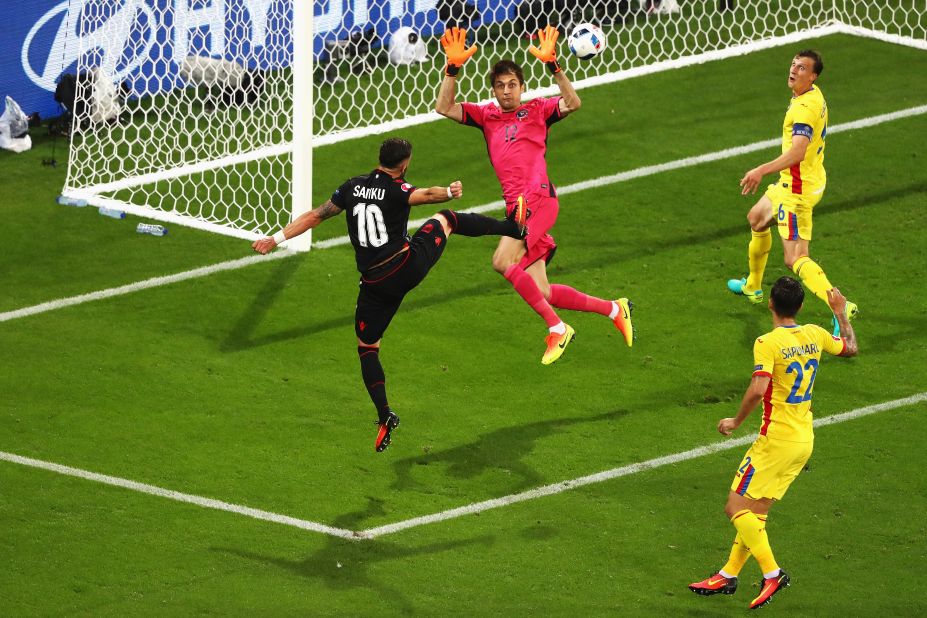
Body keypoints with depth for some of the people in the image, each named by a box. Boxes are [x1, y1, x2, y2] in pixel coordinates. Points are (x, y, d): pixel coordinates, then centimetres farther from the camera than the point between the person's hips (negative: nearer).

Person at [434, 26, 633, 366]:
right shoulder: (487, 116, 21)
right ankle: (614, 309, 16)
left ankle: (557, 328, -17)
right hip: (516, 208, 6)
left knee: (503, 262, -25)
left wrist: (552, 65, -15)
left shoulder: (536, 110, 11)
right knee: (541, 293, -1)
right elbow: (444, 108, 13)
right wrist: (453, 67, 1)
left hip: (538, 198, -6)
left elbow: (572, 103, -6)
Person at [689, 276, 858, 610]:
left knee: (736, 507, -2)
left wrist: (736, 421, -14)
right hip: (804, 439, 8)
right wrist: (840, 312, 37)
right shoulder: (814, 335, 4)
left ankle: (772, 573, -11)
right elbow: (850, 347, 22)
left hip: (777, 440, -8)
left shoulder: (768, 343, -18)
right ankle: (728, 576, 20)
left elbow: (758, 389, -30)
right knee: (756, 510, 15)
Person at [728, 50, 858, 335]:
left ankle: (841, 307, -27)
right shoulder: (814, 96, 5)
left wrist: (762, 170, -47)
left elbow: (797, 152, -40)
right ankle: (752, 287, 51)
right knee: (757, 218, 33)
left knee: (795, 259, -16)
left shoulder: (805, 108, -27)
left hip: (797, 191, -11)